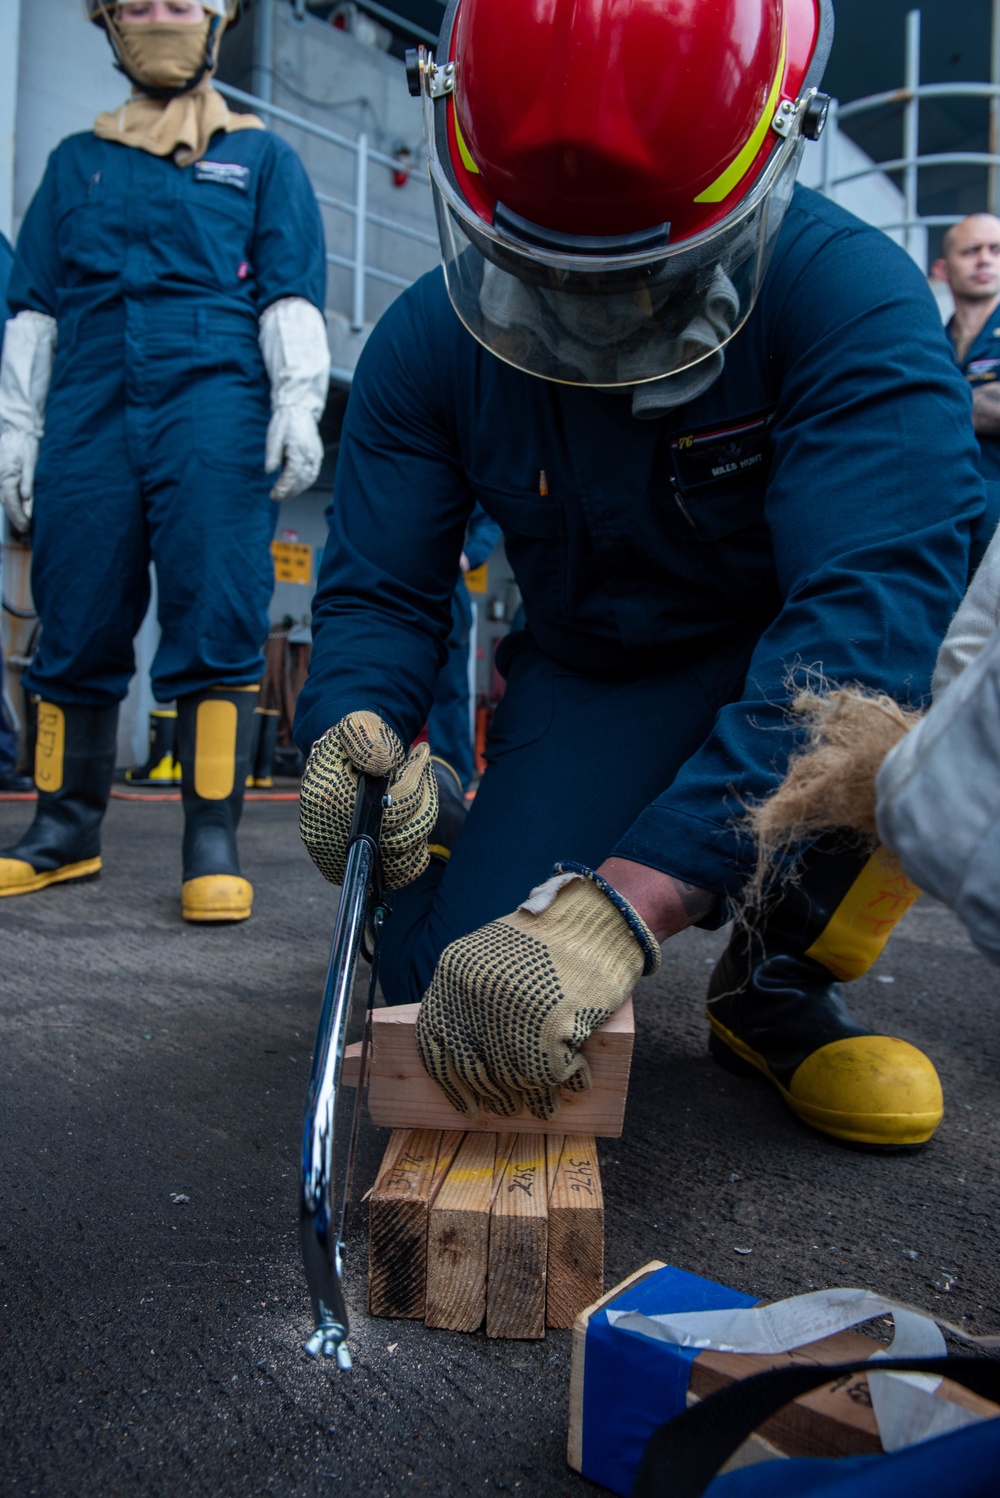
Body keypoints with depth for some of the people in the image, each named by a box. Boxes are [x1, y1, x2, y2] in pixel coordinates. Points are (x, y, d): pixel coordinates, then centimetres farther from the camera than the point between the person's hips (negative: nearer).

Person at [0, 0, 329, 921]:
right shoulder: (76, 162, 25)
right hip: (91, 412, 3)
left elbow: (291, 292, 8)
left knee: (217, 626, -12)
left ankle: (213, 843, -8)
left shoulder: (260, 157, 19)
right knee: (76, 629, 1)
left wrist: (297, 403, -7)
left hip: (213, 403, -3)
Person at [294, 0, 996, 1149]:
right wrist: (358, 731, -34)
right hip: (596, 683, 2)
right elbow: (378, 590, -9)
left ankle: (779, 981, -11)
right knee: (456, 988, -16)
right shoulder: (430, 344, -13)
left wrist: (620, 905, -50)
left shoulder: (850, 298, -26)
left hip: (793, 668, -1)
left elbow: (870, 610, -40)